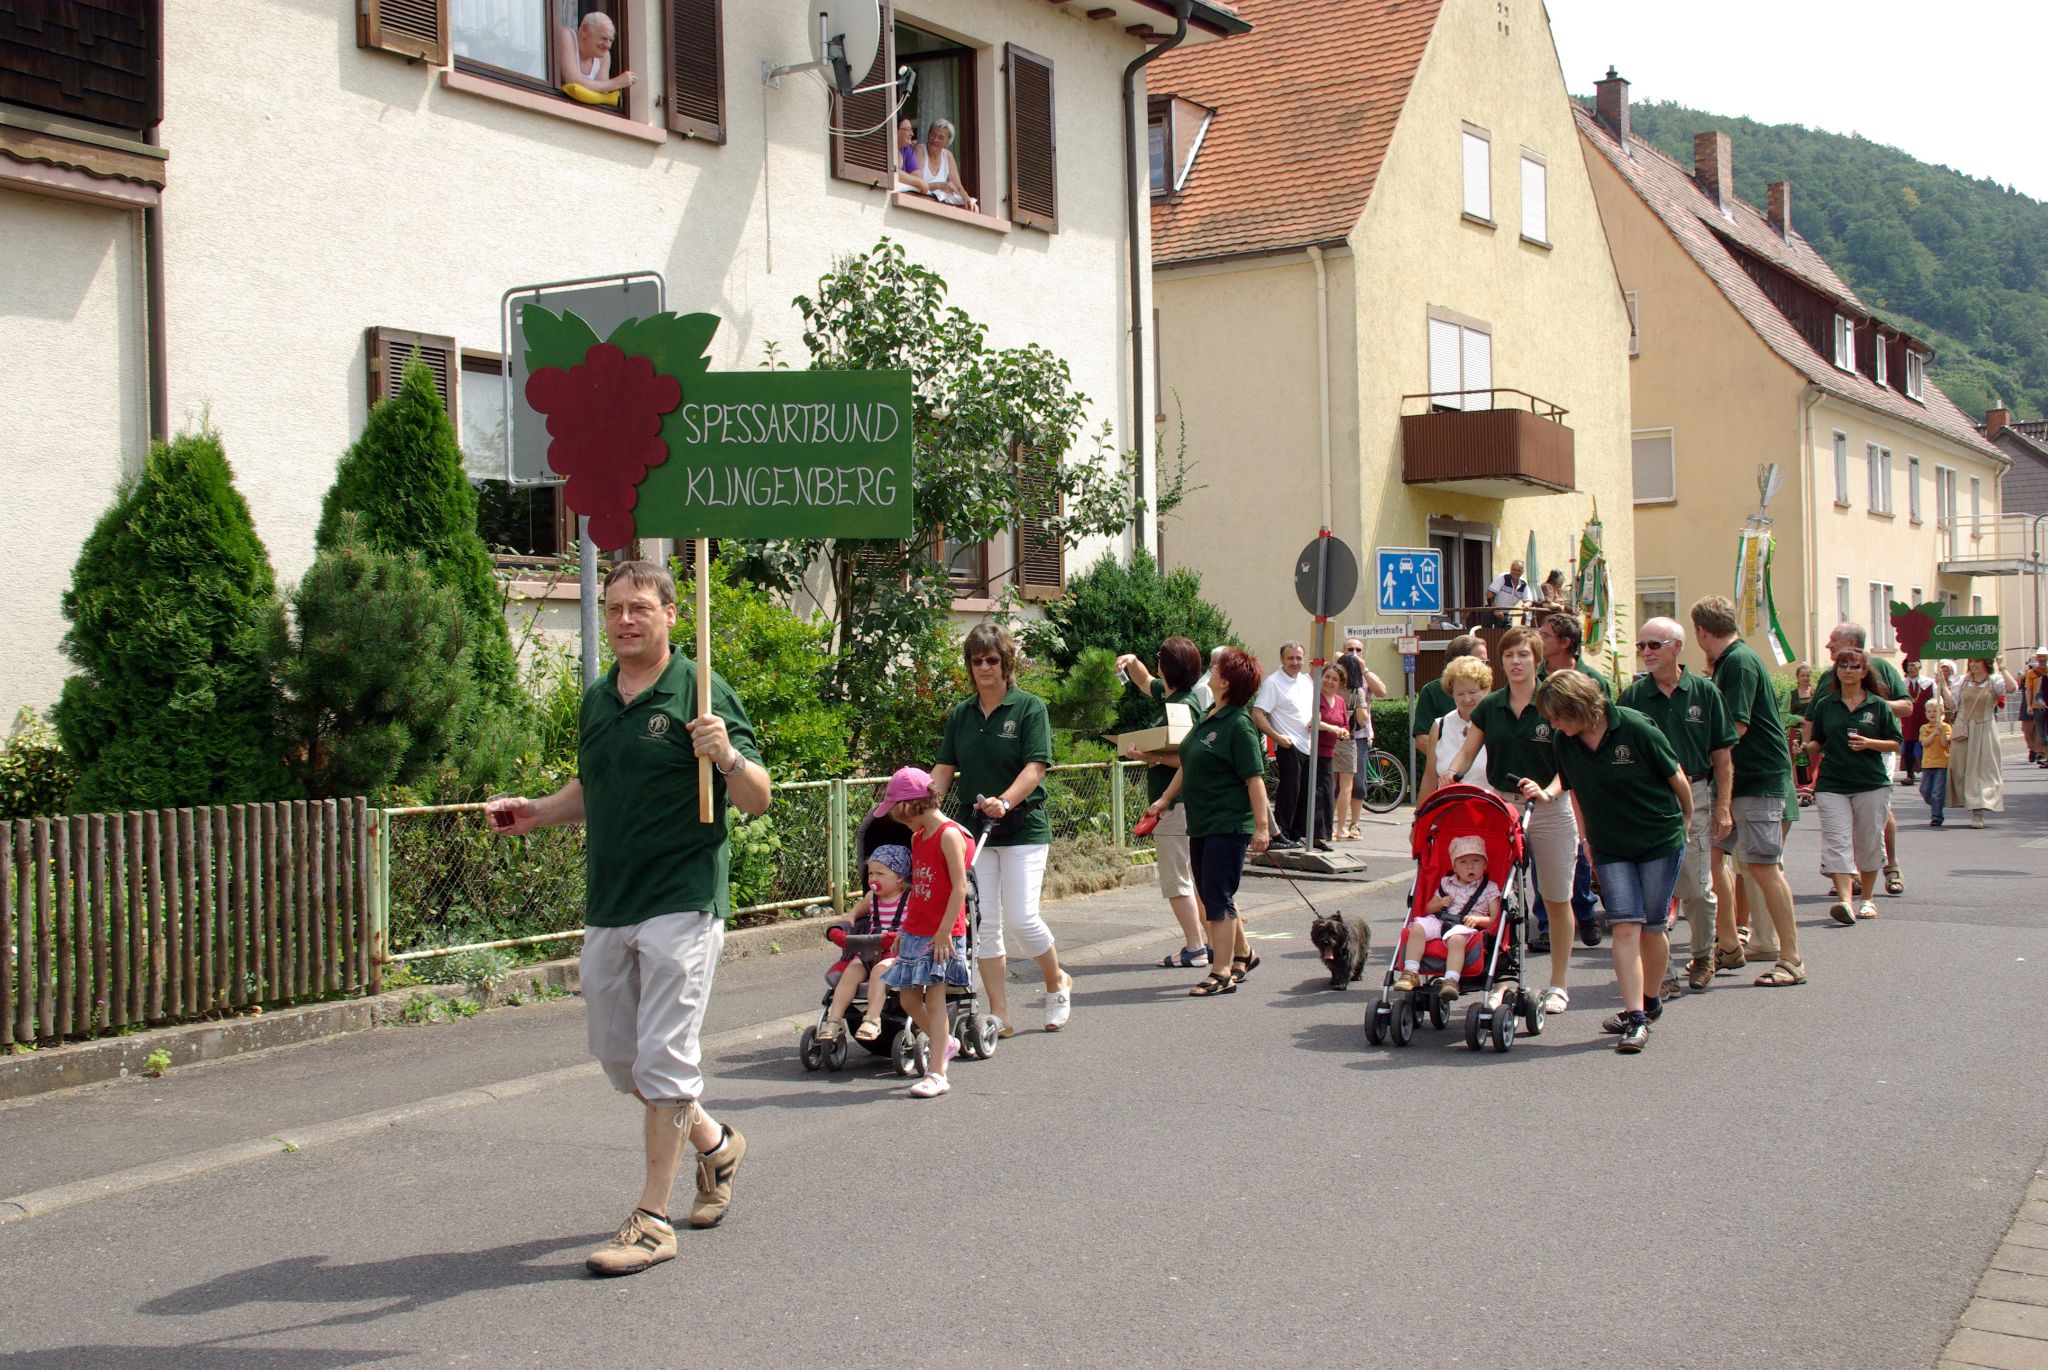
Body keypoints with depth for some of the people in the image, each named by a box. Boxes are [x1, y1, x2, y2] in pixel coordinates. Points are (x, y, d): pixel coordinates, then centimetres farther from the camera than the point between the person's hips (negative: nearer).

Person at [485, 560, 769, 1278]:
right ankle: (714, 1143, 36)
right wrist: (535, 811, 9)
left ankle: (652, 1219, 3)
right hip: (606, 903, 7)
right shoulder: (597, 701, 13)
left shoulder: (703, 694, -7)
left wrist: (729, 757, -29)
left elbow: (759, 799, -9)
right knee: (617, 1056, 14)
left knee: (663, 1059, -6)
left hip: (682, 901, -7)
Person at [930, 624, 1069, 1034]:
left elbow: (1035, 767, -13)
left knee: (1021, 917, -10)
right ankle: (998, 1014, 9)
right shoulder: (960, 715, 10)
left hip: (1024, 828, -4)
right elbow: (944, 770, 8)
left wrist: (1004, 801, -29)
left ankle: (1057, 982, 18)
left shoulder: (1029, 707, -4)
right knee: (983, 922, 1)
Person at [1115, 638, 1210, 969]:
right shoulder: (1169, 694, 11)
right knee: (1196, 877, 15)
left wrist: (1149, 757, -23)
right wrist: (1133, 663, 13)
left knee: (1176, 882, -5)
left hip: (1175, 802, -10)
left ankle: (1195, 949, -2)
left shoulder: (1182, 706, -18)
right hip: (1179, 802, 10)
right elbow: (1145, 682, 31)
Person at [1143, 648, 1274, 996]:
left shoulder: (1239, 726, -16)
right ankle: (1243, 954, 33)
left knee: (1217, 897, -7)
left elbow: (1255, 778, -19)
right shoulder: (1209, 719, 11)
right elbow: (1187, 766, 21)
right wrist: (1165, 799, 22)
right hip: (1201, 824, 9)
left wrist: (1262, 826, -22)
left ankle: (1222, 974, -1)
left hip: (1228, 826, -9)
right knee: (1212, 895, 17)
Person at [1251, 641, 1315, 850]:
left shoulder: (1307, 681, 13)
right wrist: (1277, 737, -20)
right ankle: (1279, 836, -4)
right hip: (1289, 746, -7)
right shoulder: (1272, 683, -9)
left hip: (1308, 745, 7)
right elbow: (1257, 715, -16)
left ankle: (1297, 835, 20)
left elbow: (1313, 708, 25)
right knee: (1289, 791, -9)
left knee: (1305, 793, 11)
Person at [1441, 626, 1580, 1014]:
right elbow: (1466, 753, 6)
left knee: (1557, 901, 6)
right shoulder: (1489, 707, 6)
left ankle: (1558, 985, 16)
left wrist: (1546, 792, -26)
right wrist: (1450, 779, -14)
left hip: (1549, 810, -3)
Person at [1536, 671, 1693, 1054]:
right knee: (1625, 926, -10)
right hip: (1610, 847, 3)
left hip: (1660, 840, -3)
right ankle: (1635, 1017, -12)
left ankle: (1650, 1000, 28)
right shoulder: (1566, 744, -3)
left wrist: (1687, 821, 6)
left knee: (1653, 927, 4)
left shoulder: (1635, 728, -18)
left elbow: (1676, 777, -5)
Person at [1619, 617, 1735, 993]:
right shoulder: (1632, 696, 3)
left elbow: (1722, 755, 4)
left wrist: (1723, 807, -1)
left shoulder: (1704, 691, 2)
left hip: (1695, 797, -1)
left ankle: (1703, 957, 23)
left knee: (1697, 888, 3)